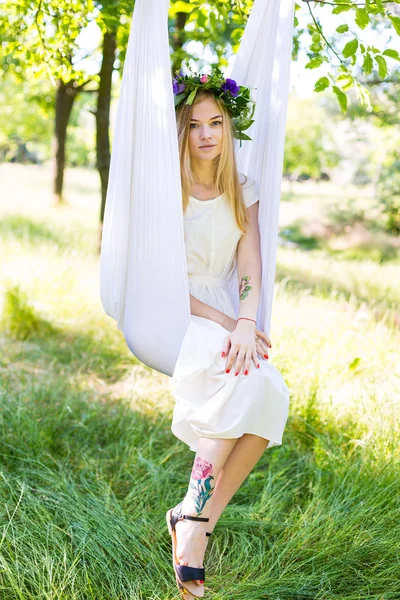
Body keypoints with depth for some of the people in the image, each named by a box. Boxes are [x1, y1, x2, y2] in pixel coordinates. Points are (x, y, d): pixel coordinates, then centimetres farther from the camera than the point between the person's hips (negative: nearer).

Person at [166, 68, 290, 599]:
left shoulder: (243, 192, 11)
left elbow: (251, 271, 0)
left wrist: (246, 323, -21)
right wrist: (222, 322, -18)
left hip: (226, 320, 4)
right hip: (171, 318, -4)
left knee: (270, 394, -27)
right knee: (245, 377, -33)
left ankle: (195, 520, -17)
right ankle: (193, 520, -22)